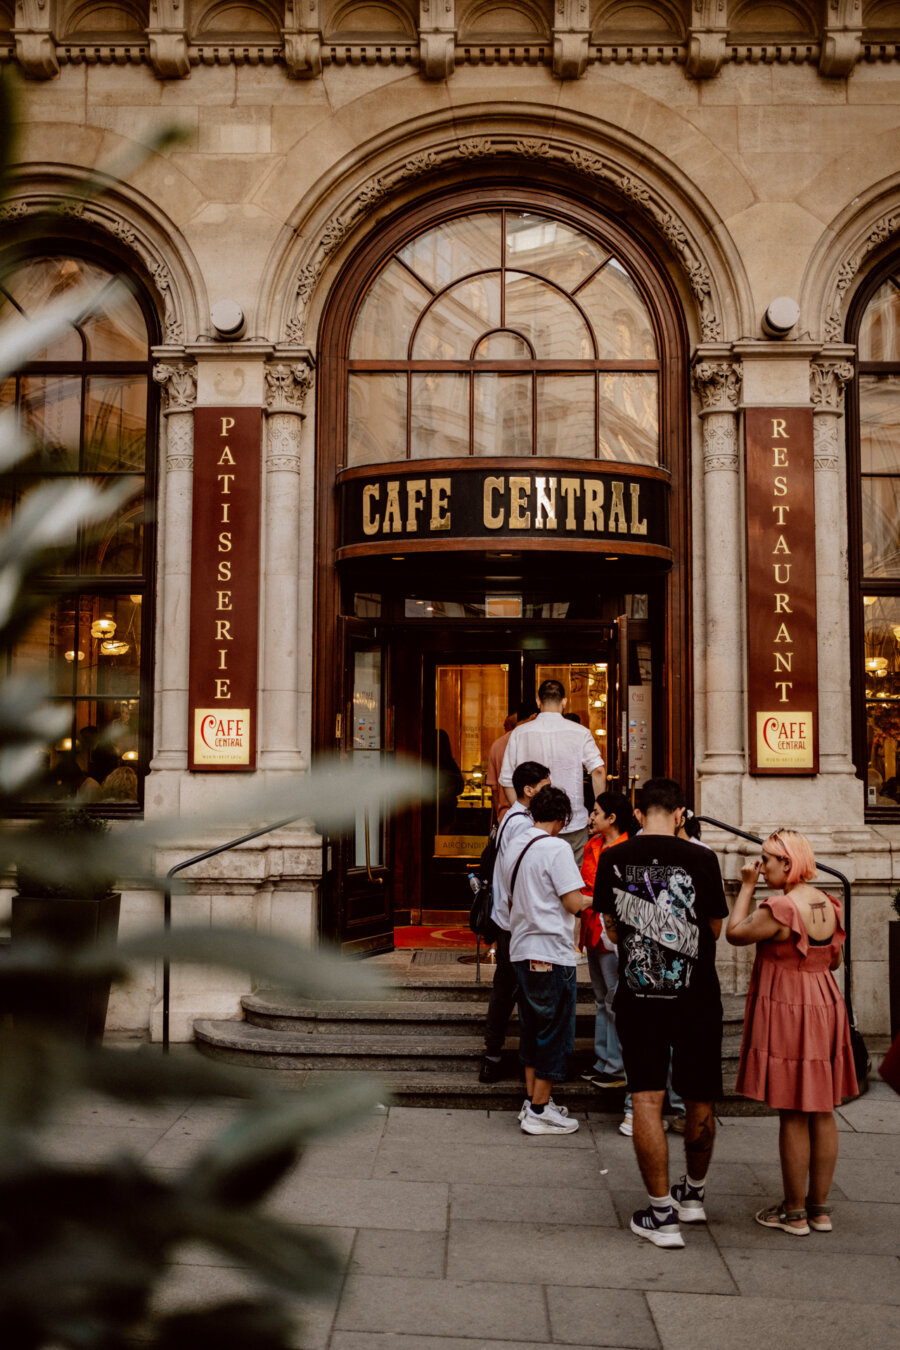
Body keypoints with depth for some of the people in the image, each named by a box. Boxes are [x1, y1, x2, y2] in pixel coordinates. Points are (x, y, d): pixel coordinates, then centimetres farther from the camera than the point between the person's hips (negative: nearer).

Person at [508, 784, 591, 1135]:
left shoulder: (517, 846, 10)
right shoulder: (557, 848, -14)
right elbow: (573, 903, -17)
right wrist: (591, 900, 3)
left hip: (522, 951, 8)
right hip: (552, 953, -8)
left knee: (531, 1027, 16)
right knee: (556, 1030, 0)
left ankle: (532, 1100, 22)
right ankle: (539, 1111, 3)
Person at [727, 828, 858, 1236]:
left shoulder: (780, 908, -20)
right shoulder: (828, 905, 3)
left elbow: (734, 933, -7)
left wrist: (746, 886, -1)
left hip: (786, 1014, -7)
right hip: (825, 1007, 8)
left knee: (793, 1115, 1)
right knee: (822, 1112, 13)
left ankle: (794, 1212, 11)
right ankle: (820, 1208, 22)